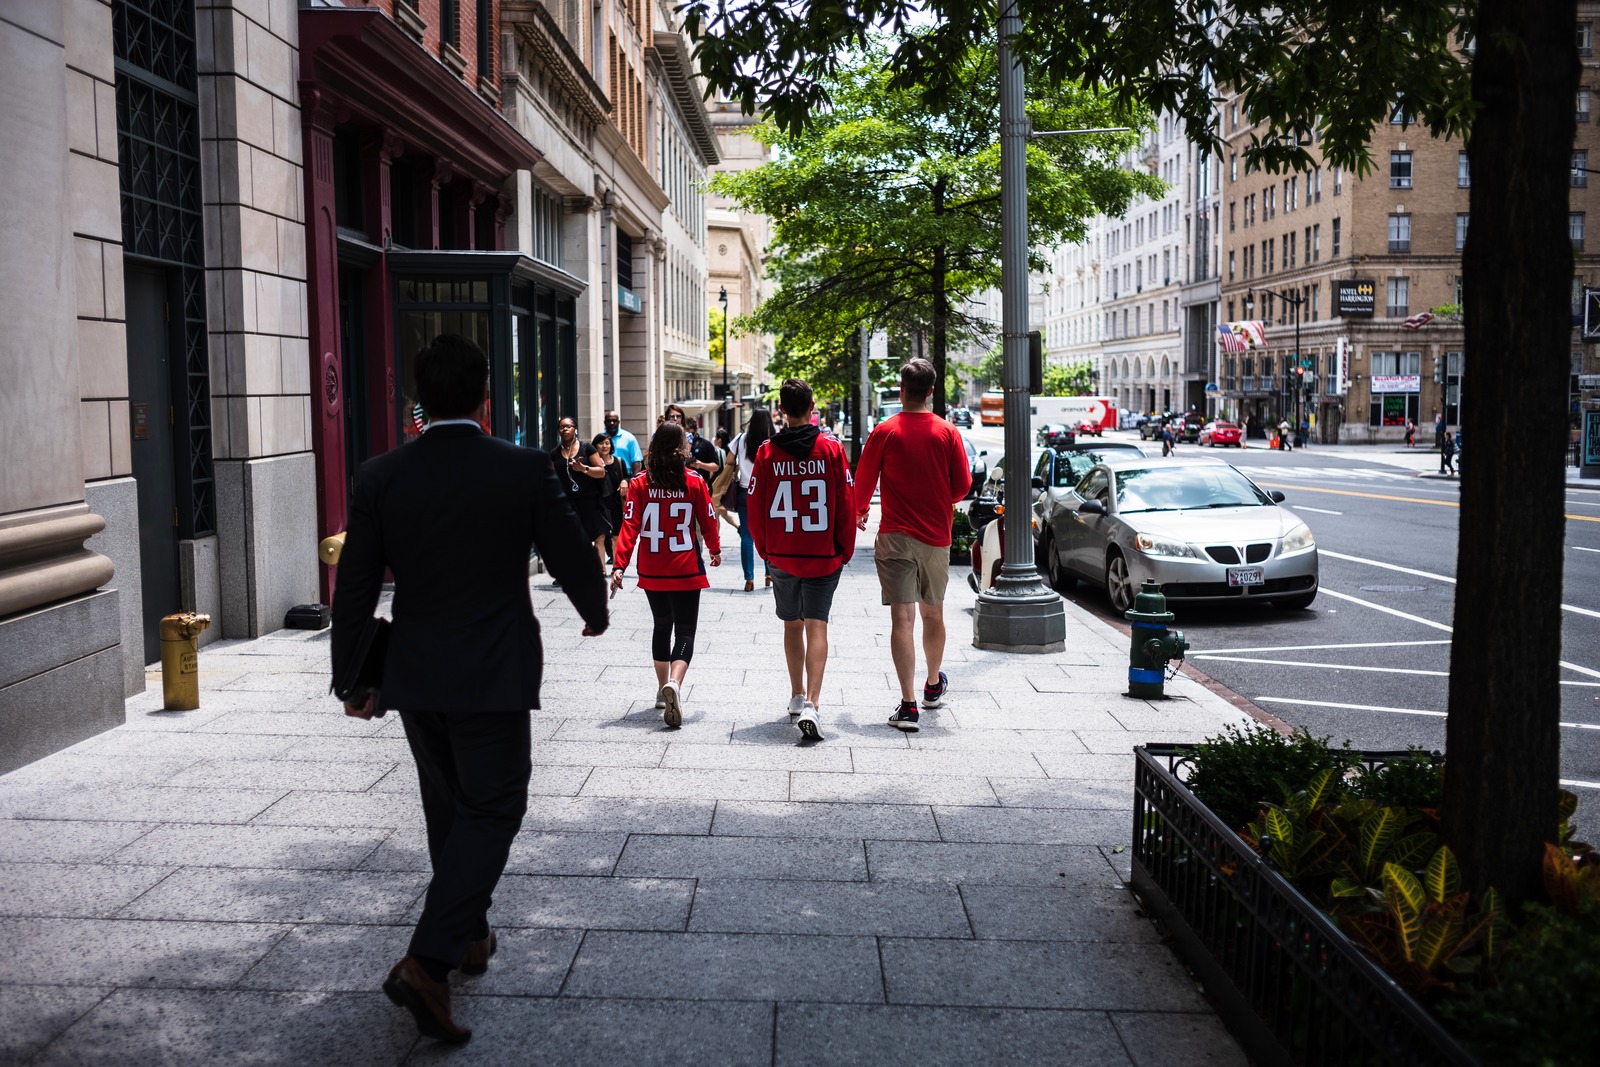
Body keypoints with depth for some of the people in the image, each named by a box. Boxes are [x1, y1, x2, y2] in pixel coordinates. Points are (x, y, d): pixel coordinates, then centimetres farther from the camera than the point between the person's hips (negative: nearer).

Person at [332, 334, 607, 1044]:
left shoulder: (380, 477, -4)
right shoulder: (525, 469, -12)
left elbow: (354, 589, 0)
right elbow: (573, 559, -4)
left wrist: (352, 680, 11)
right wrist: (595, 612, 18)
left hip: (415, 675, 4)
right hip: (494, 676, -4)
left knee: (448, 809, 20)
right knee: (491, 809, 5)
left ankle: (470, 935, 36)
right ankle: (428, 961, -8)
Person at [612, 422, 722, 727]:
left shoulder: (639, 484, -5)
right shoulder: (694, 484, -7)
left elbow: (630, 526, -11)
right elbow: (708, 523, 1)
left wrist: (620, 565, -13)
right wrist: (715, 550, 20)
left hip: (652, 572, 3)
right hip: (686, 573, -2)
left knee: (662, 626, 22)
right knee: (685, 631, 2)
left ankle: (663, 688, 30)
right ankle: (674, 684, -23)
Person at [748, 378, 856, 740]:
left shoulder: (766, 452, -4)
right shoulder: (831, 448, -6)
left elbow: (754, 510, -1)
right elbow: (846, 506, -5)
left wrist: (765, 550, 14)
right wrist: (845, 551, 7)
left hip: (781, 557, 2)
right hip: (824, 557, -1)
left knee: (792, 626, 18)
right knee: (816, 627, -2)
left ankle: (798, 696, 30)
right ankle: (810, 704, -17)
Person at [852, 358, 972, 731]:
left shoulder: (884, 431, -6)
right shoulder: (948, 433, -2)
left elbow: (863, 481, 0)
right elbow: (962, 486, 2)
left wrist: (859, 512, 20)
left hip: (895, 536, -2)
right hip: (936, 536, 2)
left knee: (902, 618, -5)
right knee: (933, 613, 19)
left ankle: (908, 704, -11)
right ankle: (933, 685, 38)